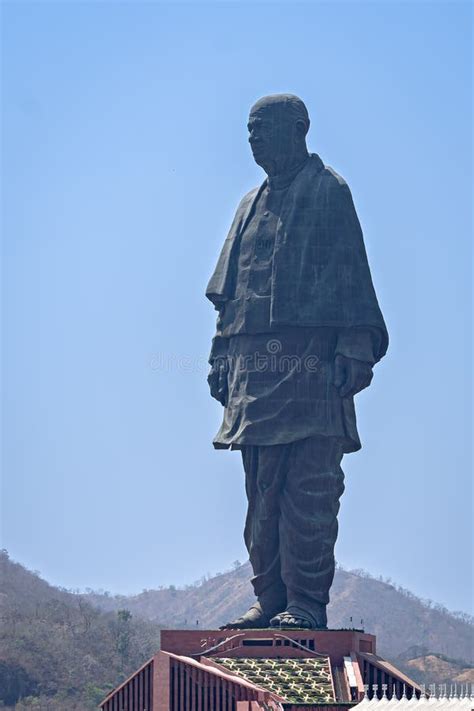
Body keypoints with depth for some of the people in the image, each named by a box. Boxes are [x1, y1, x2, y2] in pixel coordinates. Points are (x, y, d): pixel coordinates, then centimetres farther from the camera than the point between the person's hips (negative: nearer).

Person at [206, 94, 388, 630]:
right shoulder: (252, 204, 22)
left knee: (309, 488, -9)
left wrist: (354, 351, -12)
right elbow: (229, 293, 23)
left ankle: (307, 603, -8)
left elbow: (350, 276, -3)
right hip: (257, 365, 7)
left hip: (311, 363, -7)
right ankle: (270, 600, 9)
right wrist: (221, 358, 15)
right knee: (262, 491, 5)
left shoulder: (329, 192, 4)